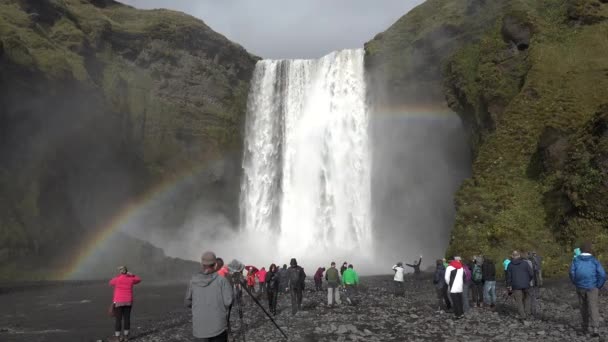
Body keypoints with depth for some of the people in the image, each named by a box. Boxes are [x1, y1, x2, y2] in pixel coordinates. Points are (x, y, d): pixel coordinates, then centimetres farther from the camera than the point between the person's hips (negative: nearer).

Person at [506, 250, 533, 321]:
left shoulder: (510, 265, -1)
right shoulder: (525, 263, 1)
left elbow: (508, 276, -2)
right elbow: (531, 273, -2)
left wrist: (508, 286, 8)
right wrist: (528, 280, 17)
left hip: (516, 286, -2)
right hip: (526, 285, 2)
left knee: (519, 301, 5)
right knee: (526, 297, 25)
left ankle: (522, 315, -2)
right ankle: (527, 311, 21)